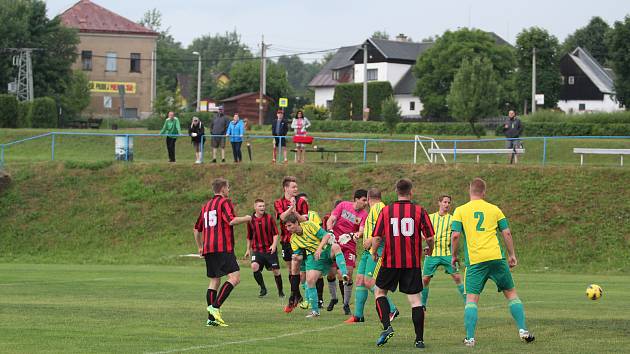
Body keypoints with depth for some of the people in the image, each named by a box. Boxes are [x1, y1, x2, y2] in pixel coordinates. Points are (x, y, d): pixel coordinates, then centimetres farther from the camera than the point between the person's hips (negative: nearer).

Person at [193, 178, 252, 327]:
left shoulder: (206, 206, 22)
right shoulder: (225, 202, -2)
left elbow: (197, 229, 27)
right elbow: (231, 220, -18)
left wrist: (200, 247, 37)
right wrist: (246, 218, -1)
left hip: (208, 248, 8)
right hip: (223, 248, -8)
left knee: (214, 281, 11)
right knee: (234, 277, -11)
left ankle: (211, 318, 5)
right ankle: (215, 307, -23)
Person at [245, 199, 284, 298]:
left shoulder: (269, 218, -2)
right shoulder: (251, 220, 3)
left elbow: (275, 234, -1)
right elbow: (249, 237, 15)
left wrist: (274, 244, -15)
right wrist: (248, 249, 17)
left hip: (270, 249, -1)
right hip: (257, 250, 1)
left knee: (276, 270, 3)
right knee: (254, 266, -22)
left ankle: (280, 291, 22)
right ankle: (263, 289, -7)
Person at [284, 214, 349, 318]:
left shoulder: (309, 225, -12)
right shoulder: (293, 239, 2)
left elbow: (327, 235, -15)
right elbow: (297, 255, 5)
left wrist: (319, 249, -25)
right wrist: (296, 257, -19)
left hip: (326, 251, -4)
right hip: (314, 256, 4)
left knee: (335, 247, -37)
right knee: (310, 280, -13)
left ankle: (344, 273, -48)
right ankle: (315, 310, -1)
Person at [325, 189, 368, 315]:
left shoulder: (364, 215, -2)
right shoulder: (343, 205, -2)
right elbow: (331, 220, -3)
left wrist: (352, 235, -36)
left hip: (350, 246, 0)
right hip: (335, 242, 0)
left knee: (348, 274, -7)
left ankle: (346, 304, 6)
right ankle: (333, 298, 22)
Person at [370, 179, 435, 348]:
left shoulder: (386, 211, -1)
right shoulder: (419, 211, -3)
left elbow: (376, 237, -4)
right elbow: (429, 237, -4)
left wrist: (374, 252, 15)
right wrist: (430, 249, 17)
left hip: (390, 261, 0)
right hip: (413, 263, 0)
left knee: (379, 292, 18)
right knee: (415, 300, 4)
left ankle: (387, 326, -1)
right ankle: (419, 339, 0)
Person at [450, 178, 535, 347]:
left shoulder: (460, 211, 6)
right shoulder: (494, 209, 10)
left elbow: (455, 235, -1)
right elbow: (507, 233, 8)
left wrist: (454, 256, 11)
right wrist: (512, 255, 17)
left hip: (474, 261, -1)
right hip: (496, 257, 1)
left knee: (471, 298, 1)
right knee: (511, 292, 13)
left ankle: (470, 338, -10)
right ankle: (523, 330, 9)